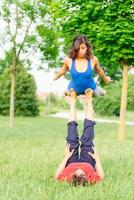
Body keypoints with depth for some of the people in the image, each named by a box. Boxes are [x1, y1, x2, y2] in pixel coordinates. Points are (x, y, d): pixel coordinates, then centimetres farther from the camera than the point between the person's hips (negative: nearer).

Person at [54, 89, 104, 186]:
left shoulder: (67, 177, -45)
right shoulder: (91, 178, -44)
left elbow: (56, 176, -23)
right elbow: (101, 176, -21)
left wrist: (66, 156, -24)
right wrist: (97, 158, -23)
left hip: (71, 163, 0)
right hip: (88, 163, 0)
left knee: (72, 141, -4)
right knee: (87, 141, -4)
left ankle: (73, 102, 12)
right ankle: (89, 101, 10)